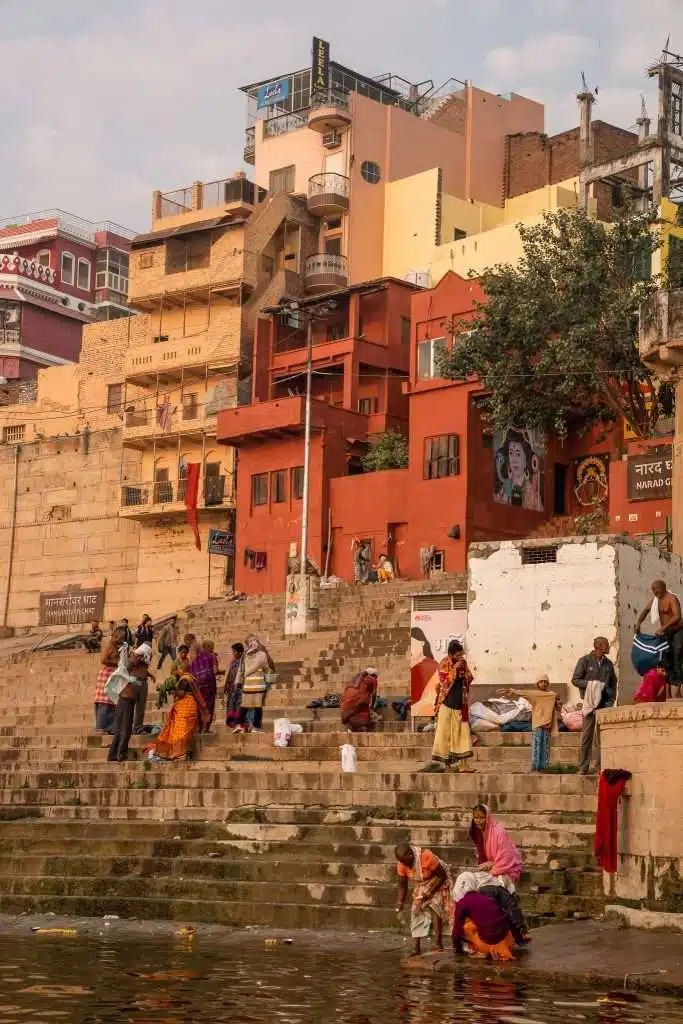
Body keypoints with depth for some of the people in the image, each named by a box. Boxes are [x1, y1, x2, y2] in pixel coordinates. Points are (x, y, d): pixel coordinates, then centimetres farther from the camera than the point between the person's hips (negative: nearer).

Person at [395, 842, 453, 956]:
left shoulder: (426, 857, -37)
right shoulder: (401, 863, -19)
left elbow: (442, 875, -25)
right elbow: (402, 885, -6)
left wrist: (428, 893, -26)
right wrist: (401, 902, -20)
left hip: (439, 882, -6)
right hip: (422, 885, 6)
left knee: (434, 906, -22)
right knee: (417, 910, -4)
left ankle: (439, 944, -18)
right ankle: (417, 948, 0)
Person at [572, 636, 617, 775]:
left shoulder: (608, 664, 13)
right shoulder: (585, 661, 1)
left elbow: (613, 684, 18)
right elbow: (575, 680, 0)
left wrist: (611, 700, 5)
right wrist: (590, 684, -15)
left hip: (604, 703, 3)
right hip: (590, 702, -3)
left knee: (602, 735, 0)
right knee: (587, 735, -1)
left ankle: (600, 765, 4)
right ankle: (583, 767, 4)